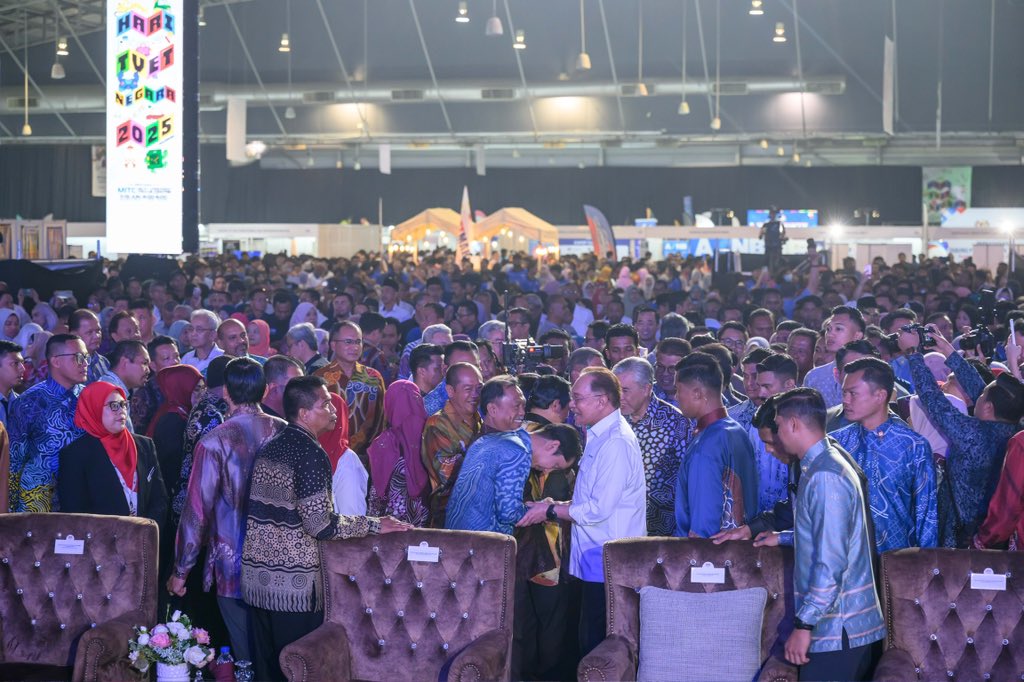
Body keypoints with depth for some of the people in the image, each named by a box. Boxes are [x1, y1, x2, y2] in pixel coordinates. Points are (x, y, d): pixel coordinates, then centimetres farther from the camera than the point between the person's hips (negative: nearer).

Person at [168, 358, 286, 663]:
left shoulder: (214, 443, -14)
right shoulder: (284, 432, -2)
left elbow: (197, 511, -12)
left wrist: (180, 571, -3)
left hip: (235, 569, -4)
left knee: (249, 656, 6)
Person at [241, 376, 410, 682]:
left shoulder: (269, 448, 12)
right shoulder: (311, 453, -14)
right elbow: (320, 524, -19)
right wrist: (374, 525, -11)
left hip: (257, 575, 8)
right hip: (294, 582, -8)